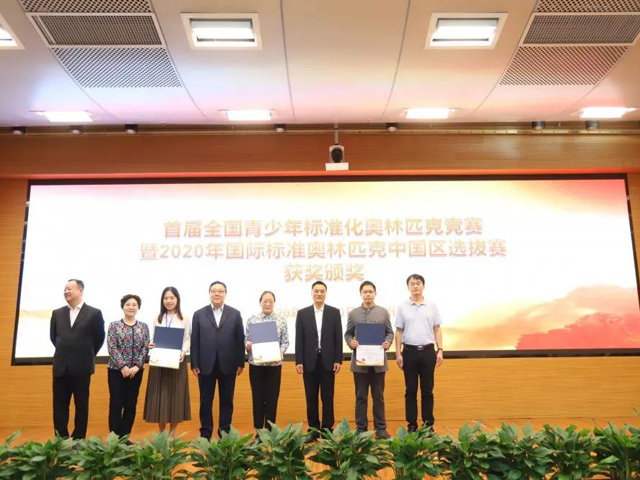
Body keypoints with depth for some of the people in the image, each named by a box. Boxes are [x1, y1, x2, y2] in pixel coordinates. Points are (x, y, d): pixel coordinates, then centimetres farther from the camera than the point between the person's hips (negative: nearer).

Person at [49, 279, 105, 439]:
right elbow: (53, 336, 18)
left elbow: (99, 338, 3)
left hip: (82, 367, -3)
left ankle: (78, 440, 15)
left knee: (81, 405, 5)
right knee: (60, 405, 7)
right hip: (61, 367, 3)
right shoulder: (57, 313, 7)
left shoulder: (94, 313, -4)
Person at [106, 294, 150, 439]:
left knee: (131, 405, 7)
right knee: (116, 404, -1)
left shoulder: (144, 327, 6)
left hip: (136, 371, 3)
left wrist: (136, 366, -11)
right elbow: (112, 348, -8)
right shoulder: (114, 325, -1)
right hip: (116, 370, -2)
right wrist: (123, 366, -15)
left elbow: (145, 348, 1)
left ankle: (124, 437, 18)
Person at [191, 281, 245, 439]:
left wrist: (240, 363, -2)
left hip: (228, 365, 0)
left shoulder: (235, 314, 4)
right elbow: (194, 341, 2)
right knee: (205, 401, 8)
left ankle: (225, 432, 20)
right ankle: (205, 433, 20)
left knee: (226, 400, 8)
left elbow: (240, 340, 2)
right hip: (205, 365, 0)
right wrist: (194, 364, -4)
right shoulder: (199, 314, 5)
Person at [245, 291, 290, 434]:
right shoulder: (252, 320, 4)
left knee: (272, 399, 5)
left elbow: (285, 342, 2)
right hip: (256, 364, 0)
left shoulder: (281, 321, 3)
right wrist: (247, 345, -16)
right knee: (257, 398, 7)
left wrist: (281, 352, -16)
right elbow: (246, 339, 6)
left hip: (274, 365, 0)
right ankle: (258, 431, 18)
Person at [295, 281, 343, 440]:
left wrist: (338, 360, -4)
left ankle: (327, 429, 15)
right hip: (310, 361, 1)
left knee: (327, 397, 5)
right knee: (311, 398, 7)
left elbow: (338, 338, 2)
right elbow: (299, 339, 1)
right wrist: (298, 361, -5)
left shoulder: (334, 312, 4)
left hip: (328, 361, 0)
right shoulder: (302, 313, 4)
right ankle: (313, 430, 17)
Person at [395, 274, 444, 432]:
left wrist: (440, 350, -3)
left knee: (427, 390, 7)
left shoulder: (432, 306, 4)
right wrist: (398, 354, -3)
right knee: (411, 390, 6)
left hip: (428, 351, 1)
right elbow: (399, 332, 2)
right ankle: (412, 424, 14)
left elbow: (437, 329, 6)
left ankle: (428, 423, 16)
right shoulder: (402, 307, 2)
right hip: (409, 351, 0)